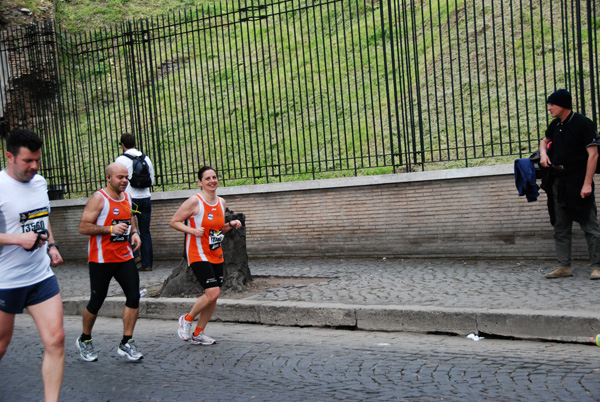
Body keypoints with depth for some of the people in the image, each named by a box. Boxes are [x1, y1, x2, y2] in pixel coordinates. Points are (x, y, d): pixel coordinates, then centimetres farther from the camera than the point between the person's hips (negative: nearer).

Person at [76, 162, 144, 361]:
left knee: (134, 296, -4)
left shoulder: (126, 197, 11)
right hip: (101, 259, -6)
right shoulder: (99, 198, -11)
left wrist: (134, 233, 6)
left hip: (124, 256, 6)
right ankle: (84, 340, 28)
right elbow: (83, 227, -15)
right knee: (97, 300, 4)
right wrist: (110, 229, -23)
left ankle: (126, 343, 7)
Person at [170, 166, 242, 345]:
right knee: (212, 292, -17)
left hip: (216, 255, 7)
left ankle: (198, 334, 23)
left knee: (213, 296, 7)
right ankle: (187, 319, 9)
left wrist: (231, 225, 2)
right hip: (198, 254, -7)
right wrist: (192, 230, -22)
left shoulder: (221, 202, 9)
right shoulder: (194, 201, -12)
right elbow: (174, 222, -8)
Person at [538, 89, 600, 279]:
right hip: (558, 183, 7)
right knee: (560, 228, 8)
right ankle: (564, 266, 13)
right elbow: (545, 140, 32)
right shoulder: (556, 124, 12)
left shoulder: (583, 123, -9)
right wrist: (543, 153, 8)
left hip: (578, 182, -7)